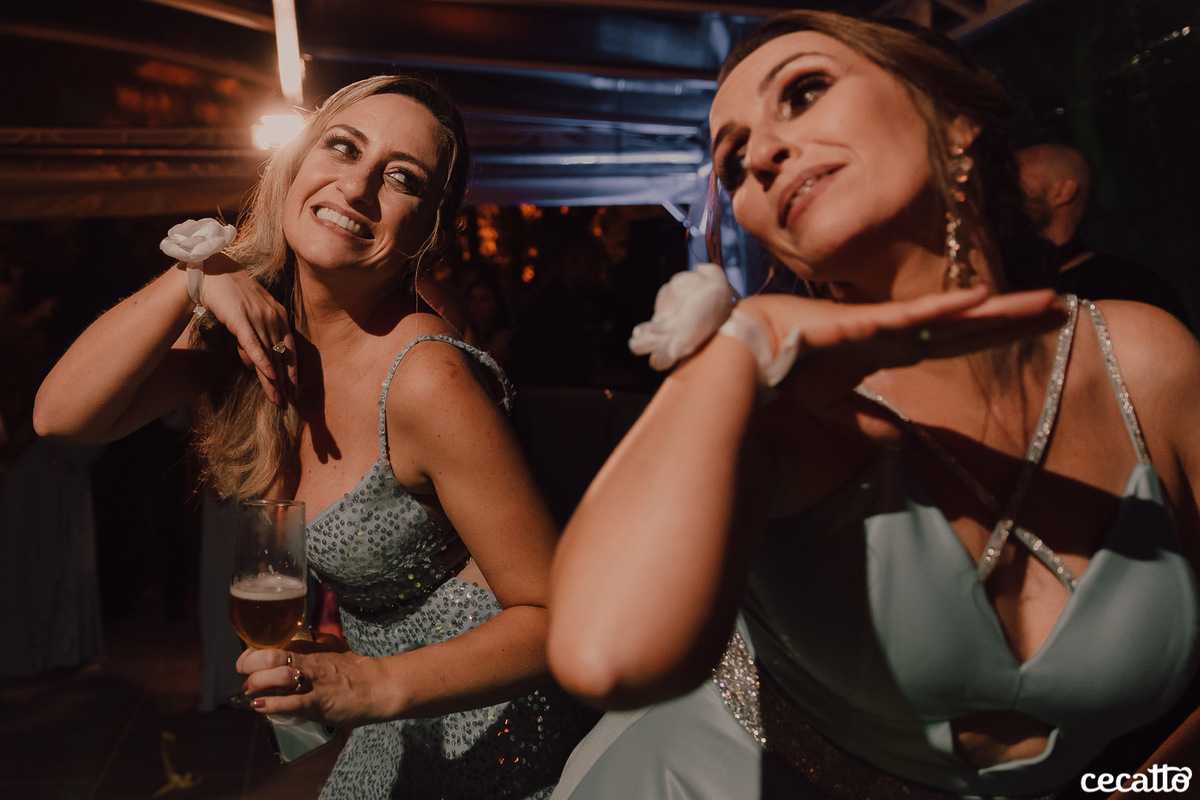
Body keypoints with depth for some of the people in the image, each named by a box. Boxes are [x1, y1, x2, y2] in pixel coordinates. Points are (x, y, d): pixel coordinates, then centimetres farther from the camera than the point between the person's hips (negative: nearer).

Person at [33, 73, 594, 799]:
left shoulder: (425, 379, -28)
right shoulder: (252, 324, -7)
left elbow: (556, 616, -24)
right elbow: (63, 414, -12)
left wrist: (377, 687, -34)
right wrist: (193, 279, -22)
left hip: (491, 729, -6)